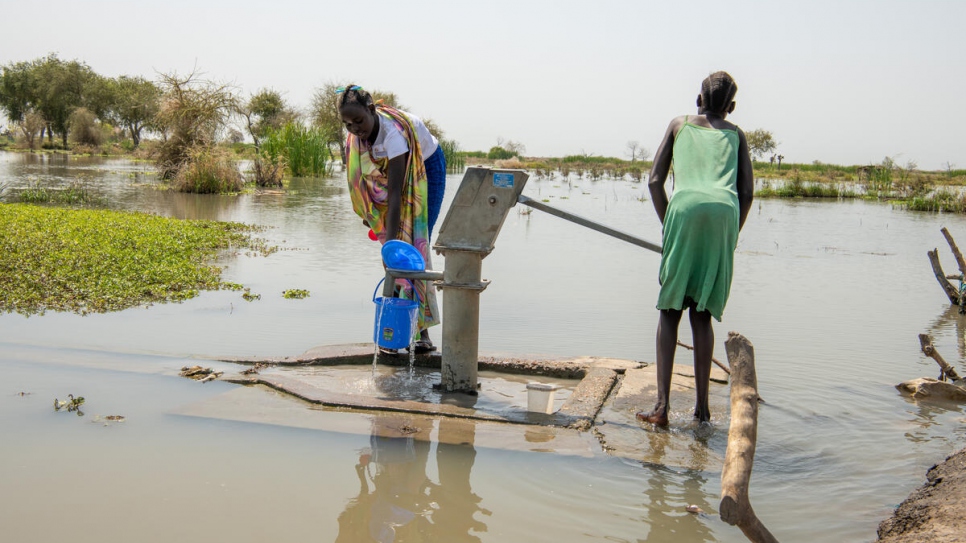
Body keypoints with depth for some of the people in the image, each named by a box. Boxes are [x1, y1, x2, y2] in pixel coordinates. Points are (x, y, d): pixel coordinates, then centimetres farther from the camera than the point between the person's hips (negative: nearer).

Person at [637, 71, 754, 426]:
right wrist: (730, 235, 21)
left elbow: (655, 180, 15)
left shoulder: (679, 124, 25)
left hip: (685, 209, -1)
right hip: (724, 213, 1)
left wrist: (668, 225, 19)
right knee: (702, 314, 10)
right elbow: (747, 192, 14)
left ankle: (662, 404, -7)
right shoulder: (736, 134, 26)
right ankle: (702, 406, 8)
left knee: (670, 310, 4)